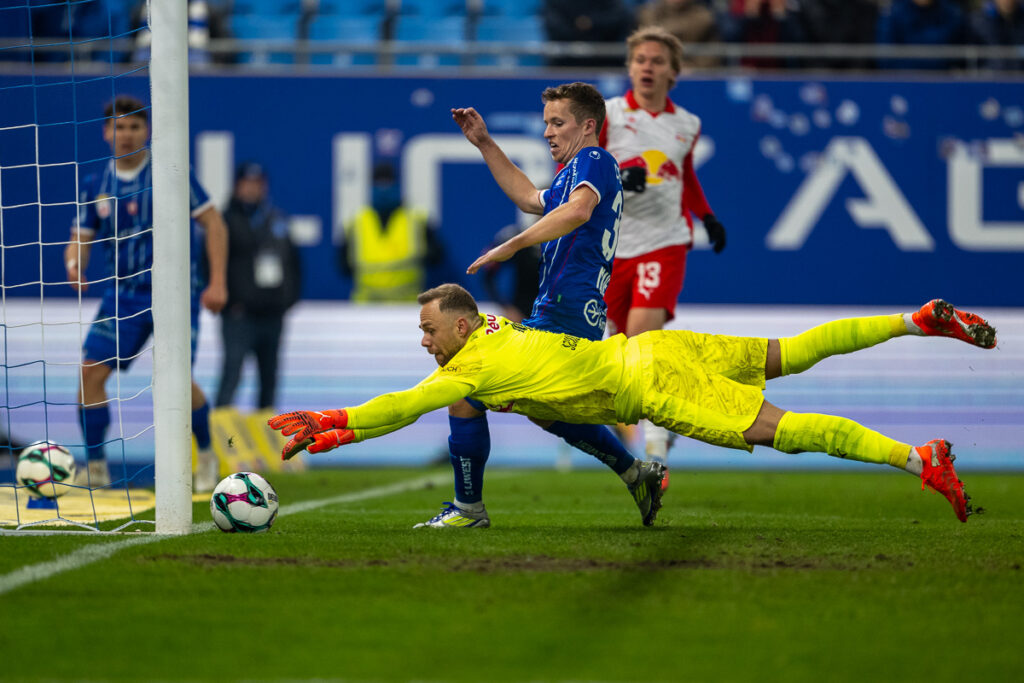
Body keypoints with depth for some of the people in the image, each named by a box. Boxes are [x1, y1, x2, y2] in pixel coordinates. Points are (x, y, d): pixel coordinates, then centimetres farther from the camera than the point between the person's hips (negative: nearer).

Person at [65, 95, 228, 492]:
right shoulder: (95, 186, 7)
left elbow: (213, 222, -2)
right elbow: (81, 239, 11)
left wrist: (218, 282, -8)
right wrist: (74, 262, -14)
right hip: (125, 293, 4)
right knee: (91, 370, -9)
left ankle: (206, 455, 12)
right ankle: (95, 467, 1)